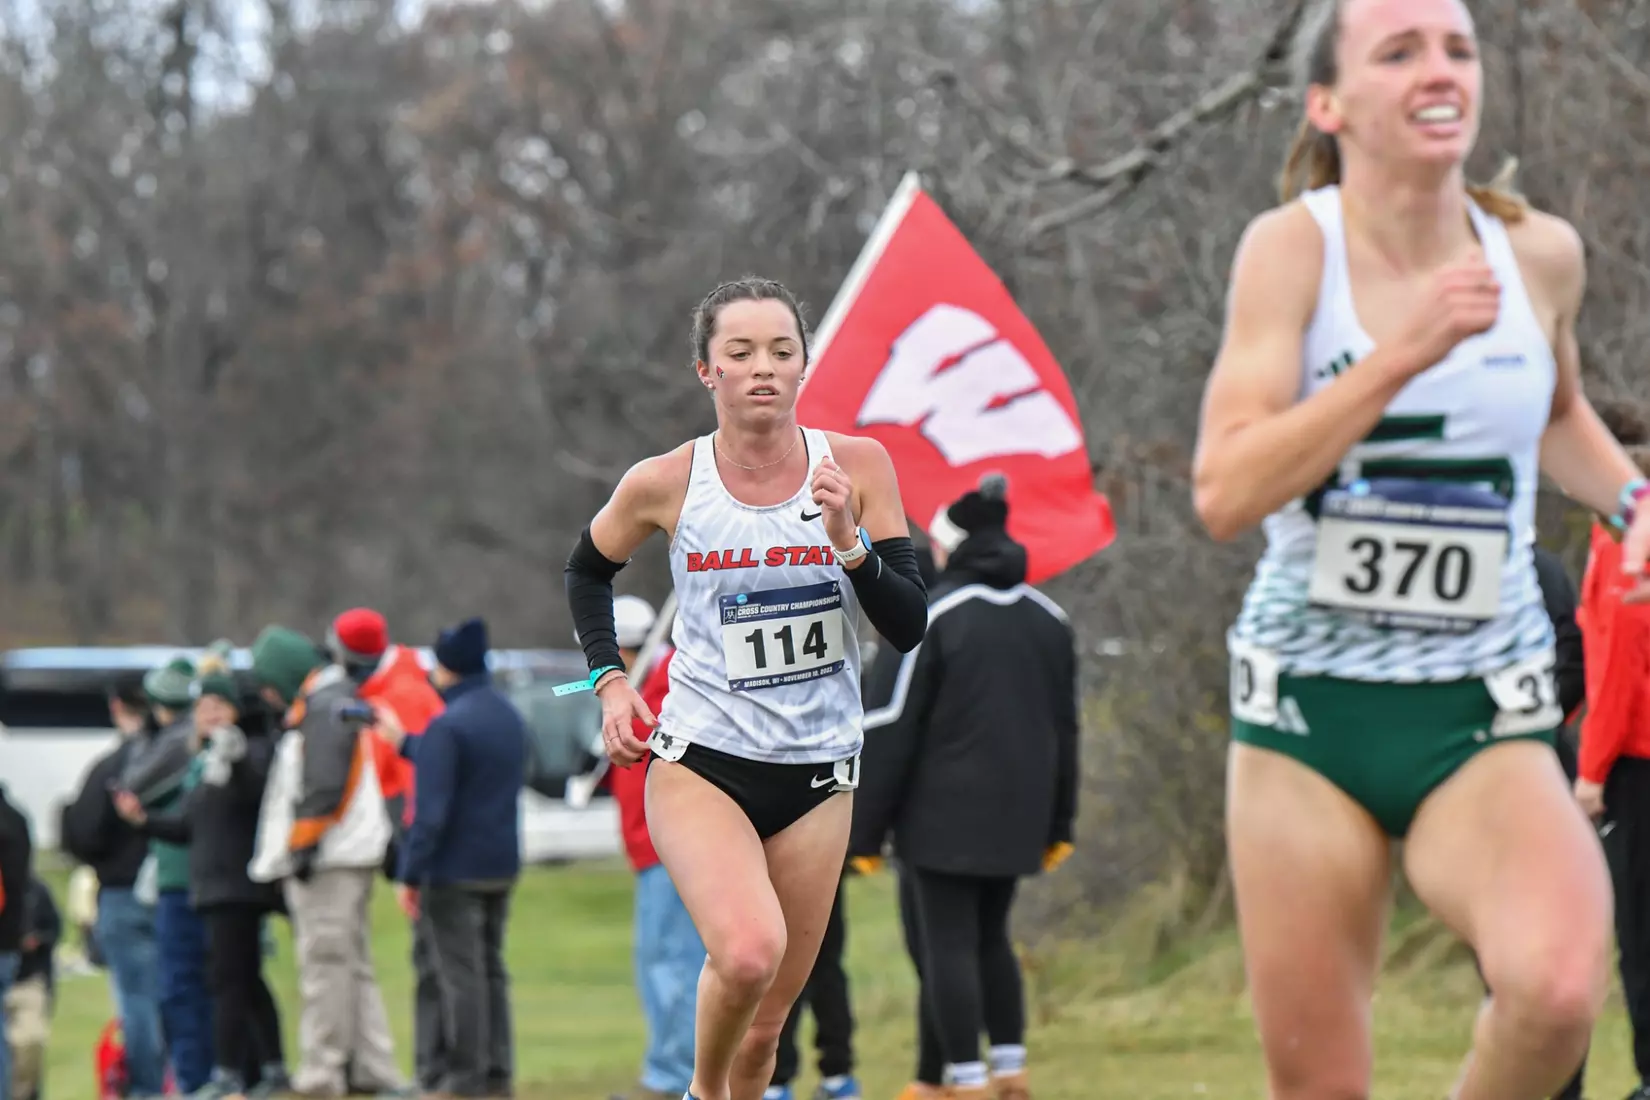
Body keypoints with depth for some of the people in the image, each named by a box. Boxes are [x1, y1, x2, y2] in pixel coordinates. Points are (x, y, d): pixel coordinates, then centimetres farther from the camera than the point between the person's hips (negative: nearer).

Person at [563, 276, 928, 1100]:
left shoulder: (857, 466, -5)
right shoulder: (664, 484, -7)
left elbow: (909, 627, -6)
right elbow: (587, 572, 14)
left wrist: (847, 542, -20)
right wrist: (608, 678, 2)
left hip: (819, 770, 2)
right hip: (699, 759, -2)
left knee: (765, 1025, 7)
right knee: (749, 952, -28)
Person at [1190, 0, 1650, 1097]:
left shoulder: (1539, 254, 2)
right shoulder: (1294, 247, -7)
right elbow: (1225, 492, -18)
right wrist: (1403, 352, -22)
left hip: (1485, 721, 1)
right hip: (1309, 710, -1)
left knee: (1558, 989, -29)